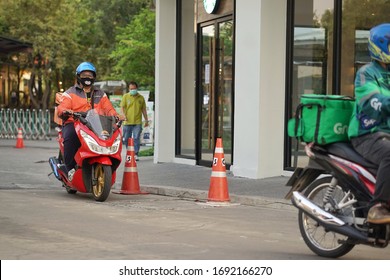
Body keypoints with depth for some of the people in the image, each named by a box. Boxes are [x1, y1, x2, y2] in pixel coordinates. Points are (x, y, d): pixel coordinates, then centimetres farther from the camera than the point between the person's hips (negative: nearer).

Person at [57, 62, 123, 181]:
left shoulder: (100, 94, 27)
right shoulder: (70, 93, 15)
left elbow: (108, 108, 16)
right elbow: (61, 108, 0)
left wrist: (115, 115, -8)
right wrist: (64, 111, -25)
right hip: (74, 124, -3)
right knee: (70, 137, -38)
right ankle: (71, 168, -30)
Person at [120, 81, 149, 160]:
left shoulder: (141, 98, 11)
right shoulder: (125, 96, 7)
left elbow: (144, 110, 17)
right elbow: (122, 107, 1)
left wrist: (146, 120, 15)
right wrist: (124, 115, -17)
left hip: (137, 122, 0)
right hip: (127, 122, 0)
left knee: (136, 138, -9)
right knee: (126, 139, 5)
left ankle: (135, 154, -8)